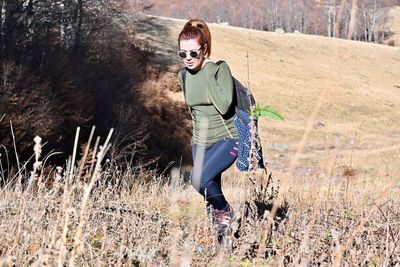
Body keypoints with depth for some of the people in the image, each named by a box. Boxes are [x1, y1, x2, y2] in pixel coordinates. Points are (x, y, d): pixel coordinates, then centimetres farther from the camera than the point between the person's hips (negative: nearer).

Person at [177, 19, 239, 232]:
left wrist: (208, 73, -23)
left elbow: (224, 106, -25)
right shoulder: (183, 76, 3)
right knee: (210, 188, 5)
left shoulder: (219, 68, -13)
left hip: (226, 139, -6)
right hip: (200, 142, 6)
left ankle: (226, 211, 0)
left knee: (200, 178, -25)